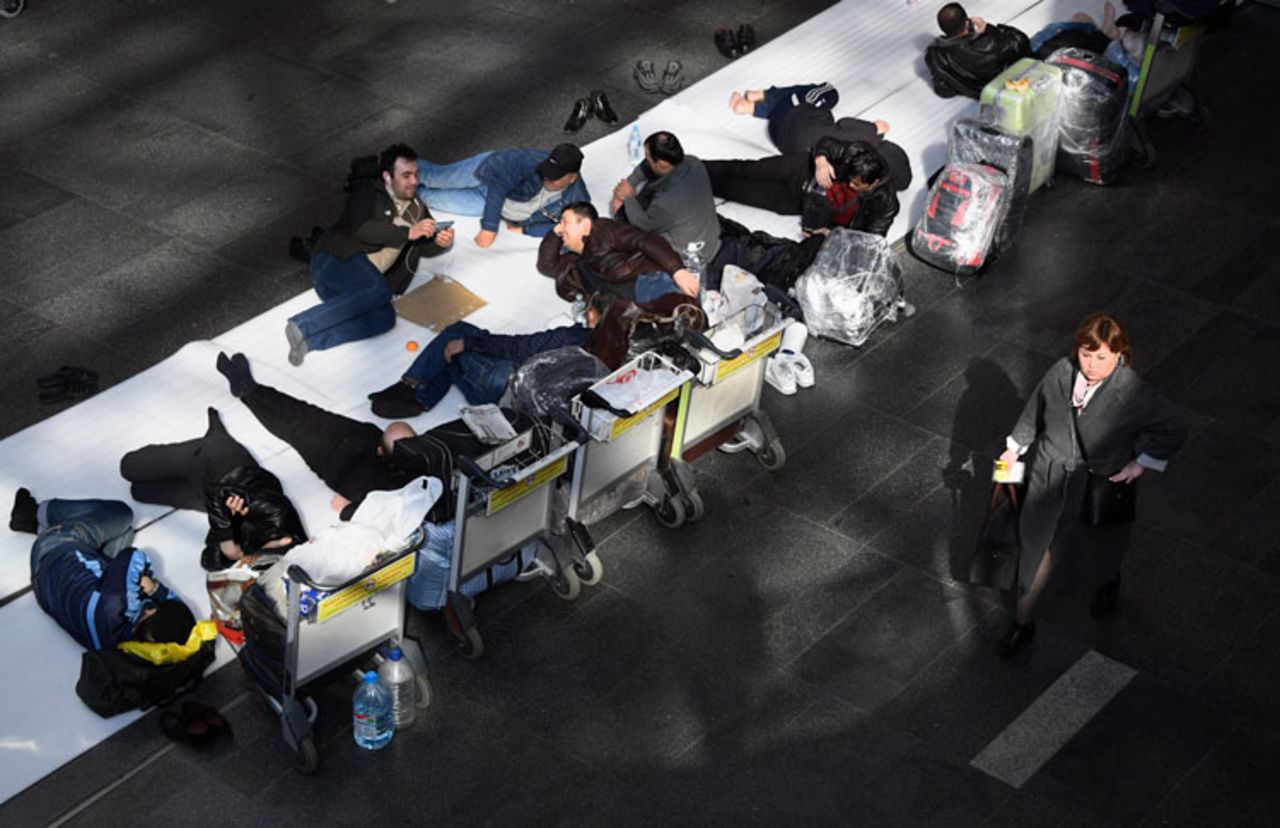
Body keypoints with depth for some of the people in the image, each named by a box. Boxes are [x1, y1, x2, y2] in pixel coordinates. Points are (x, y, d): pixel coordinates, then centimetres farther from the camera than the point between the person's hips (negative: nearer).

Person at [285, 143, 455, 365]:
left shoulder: (416, 207, 26)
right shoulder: (368, 192, 5)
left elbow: (425, 246, 27)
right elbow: (358, 228, -12)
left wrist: (441, 242, 2)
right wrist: (407, 233, -15)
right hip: (338, 258, -6)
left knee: (384, 317, -27)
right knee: (378, 290, -37)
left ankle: (308, 338, -36)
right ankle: (302, 325, -38)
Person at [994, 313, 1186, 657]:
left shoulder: (1131, 393, -26)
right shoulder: (1061, 373, -14)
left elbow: (1173, 429, -13)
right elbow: (1035, 411, 5)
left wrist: (1140, 463, -12)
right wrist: (1015, 447, 10)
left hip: (1100, 489, -2)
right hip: (1049, 480, 2)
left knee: (1102, 545, 26)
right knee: (1035, 549, 11)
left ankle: (1109, 584, 61)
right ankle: (1022, 623, 28)